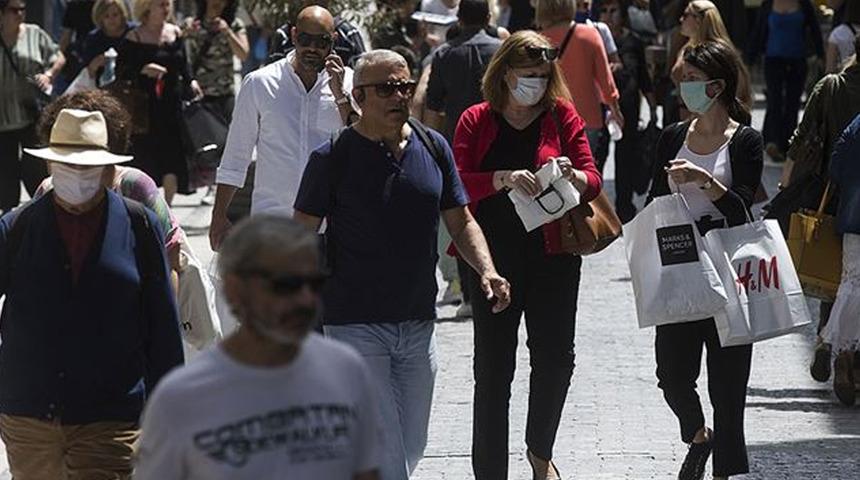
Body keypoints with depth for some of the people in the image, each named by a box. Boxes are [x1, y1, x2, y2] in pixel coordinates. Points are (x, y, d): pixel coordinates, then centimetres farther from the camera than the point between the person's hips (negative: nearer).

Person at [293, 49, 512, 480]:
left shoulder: (433, 148, 6)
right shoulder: (332, 158, -7)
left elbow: (460, 221, 13)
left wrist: (486, 270, -5)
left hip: (418, 326, 5)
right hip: (355, 326, -5)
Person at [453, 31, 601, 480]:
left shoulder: (562, 116, 5)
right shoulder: (476, 121, 3)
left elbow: (593, 181, 1)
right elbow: (457, 184, -8)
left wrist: (573, 176, -22)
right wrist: (503, 178, -24)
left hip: (552, 256, 1)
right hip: (494, 255, -1)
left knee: (555, 358, 3)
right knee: (492, 367, 2)